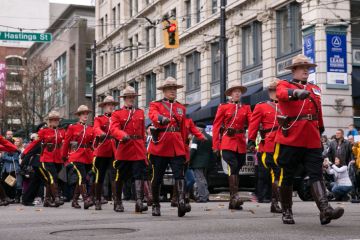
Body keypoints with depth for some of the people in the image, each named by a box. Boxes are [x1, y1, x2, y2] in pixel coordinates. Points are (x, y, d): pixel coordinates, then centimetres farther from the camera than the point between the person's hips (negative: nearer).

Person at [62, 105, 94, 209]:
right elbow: (66, 142, 6)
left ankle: (74, 201, 20)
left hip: (87, 157, 5)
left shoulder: (90, 129, 13)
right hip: (76, 156, -5)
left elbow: (94, 143, 11)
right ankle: (86, 199, -26)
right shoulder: (72, 127, 2)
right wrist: (64, 157, 7)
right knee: (82, 177, -19)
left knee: (80, 179, 9)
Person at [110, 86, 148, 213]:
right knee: (120, 177, 7)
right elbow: (114, 128, -12)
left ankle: (139, 202, -15)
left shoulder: (140, 113, 15)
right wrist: (123, 135, -32)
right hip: (123, 150, -2)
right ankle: (118, 202, 22)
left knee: (139, 176, -10)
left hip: (138, 151, 2)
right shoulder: (117, 113, 3)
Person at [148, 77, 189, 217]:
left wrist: (184, 148, 14)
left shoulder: (181, 108, 16)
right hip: (160, 147, -2)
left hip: (177, 148, 2)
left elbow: (184, 130, 17)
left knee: (179, 175, -14)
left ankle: (181, 202, -26)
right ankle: (155, 205, 21)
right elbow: (153, 115, -19)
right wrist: (161, 119, -42)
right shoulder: (155, 105, 5)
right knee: (157, 178, 6)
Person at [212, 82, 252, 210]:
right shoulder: (223, 107, 6)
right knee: (233, 168, -19)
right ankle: (234, 196, -26)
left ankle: (232, 202, 11)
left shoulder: (246, 108, 13)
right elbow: (216, 126, 3)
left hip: (241, 143, 3)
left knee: (236, 170, 6)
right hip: (227, 143, -3)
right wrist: (215, 145, -5)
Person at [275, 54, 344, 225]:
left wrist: (320, 131, 27)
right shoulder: (284, 85, 5)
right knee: (287, 176, 3)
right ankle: (287, 212, 15)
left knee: (316, 174, -8)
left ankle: (325, 210, -20)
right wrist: (297, 92, -42)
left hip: (312, 141, 4)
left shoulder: (315, 89, 20)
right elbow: (282, 93, -21)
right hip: (290, 139, -3)